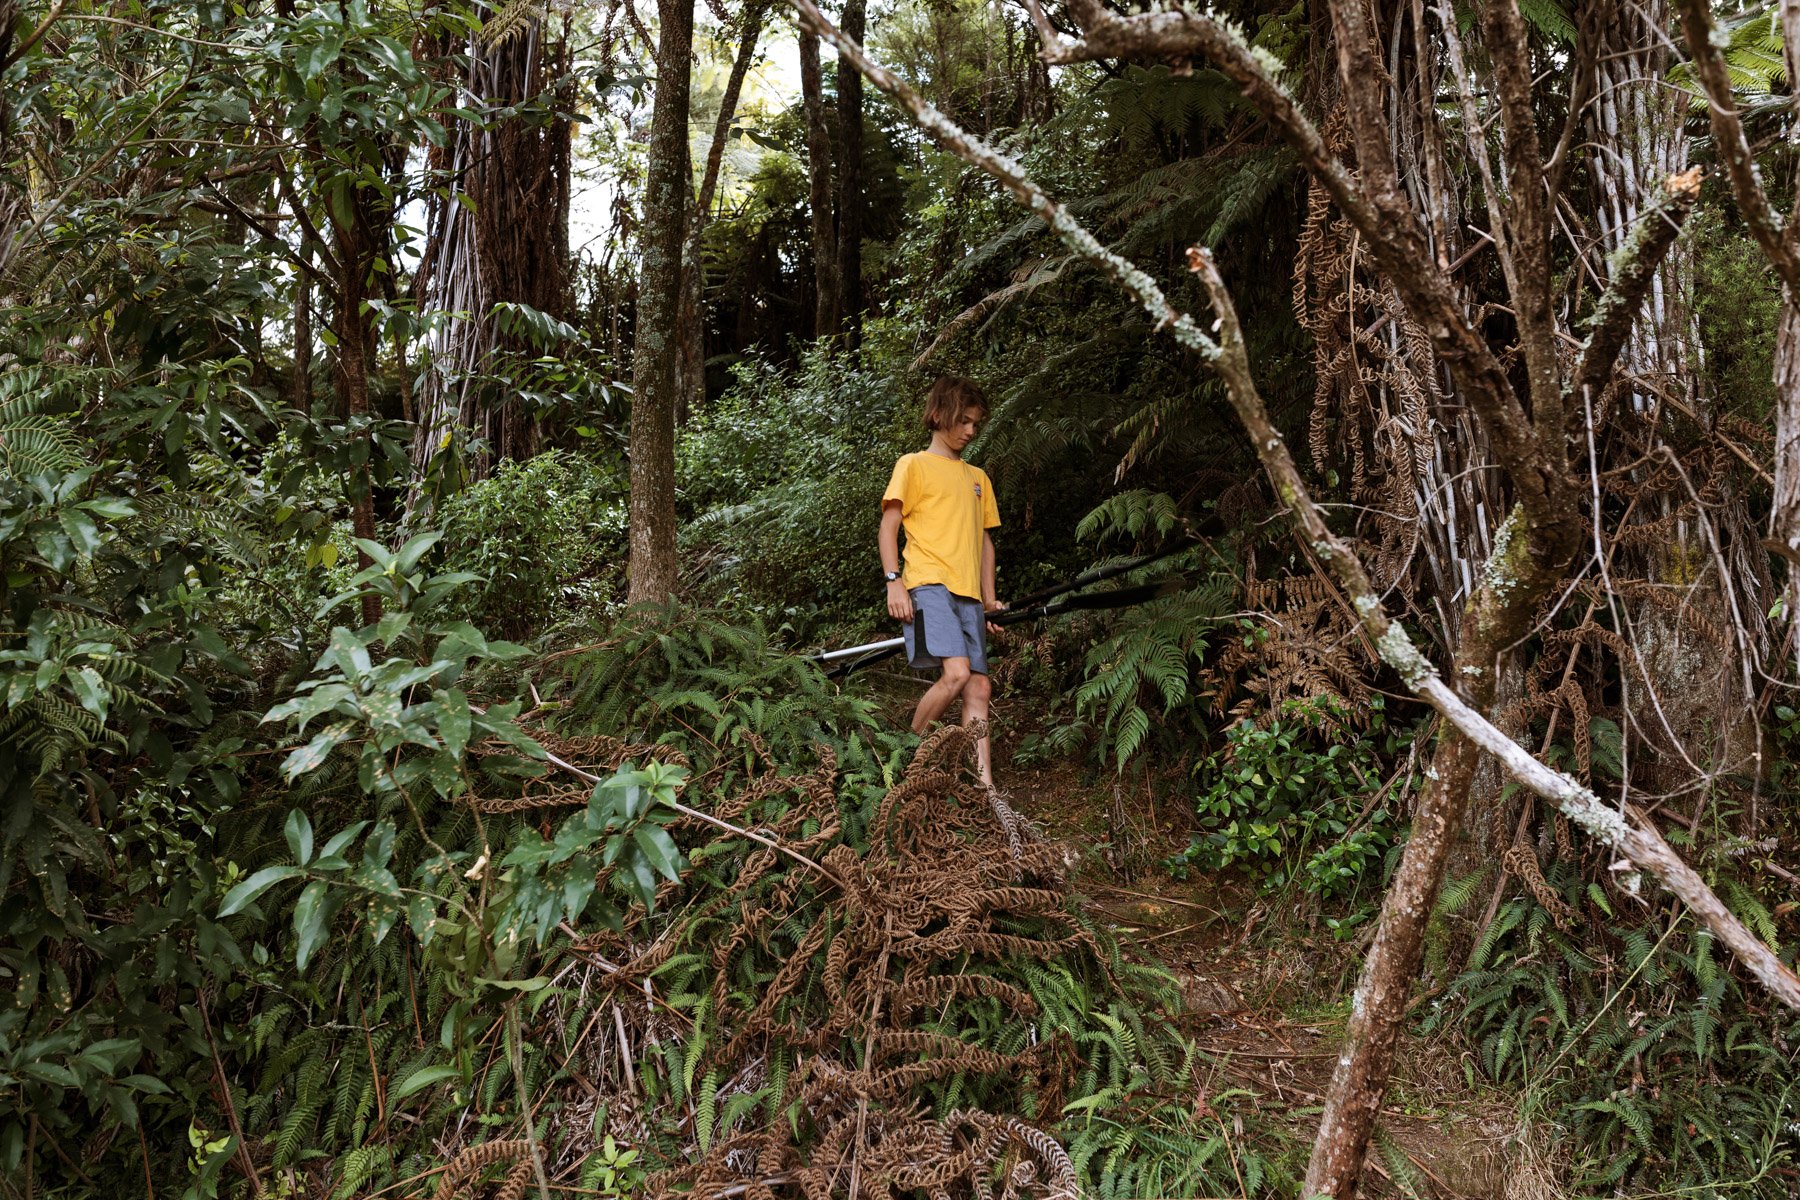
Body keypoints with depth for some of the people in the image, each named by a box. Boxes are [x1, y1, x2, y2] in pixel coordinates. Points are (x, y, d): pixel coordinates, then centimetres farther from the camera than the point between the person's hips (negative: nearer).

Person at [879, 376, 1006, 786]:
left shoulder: (978, 478, 24)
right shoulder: (914, 465, 7)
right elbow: (888, 526, 0)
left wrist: (989, 597, 18)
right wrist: (893, 581, -12)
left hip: (968, 594, 6)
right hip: (929, 584, -6)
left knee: (979, 687, -2)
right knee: (956, 673, -24)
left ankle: (984, 785, -3)